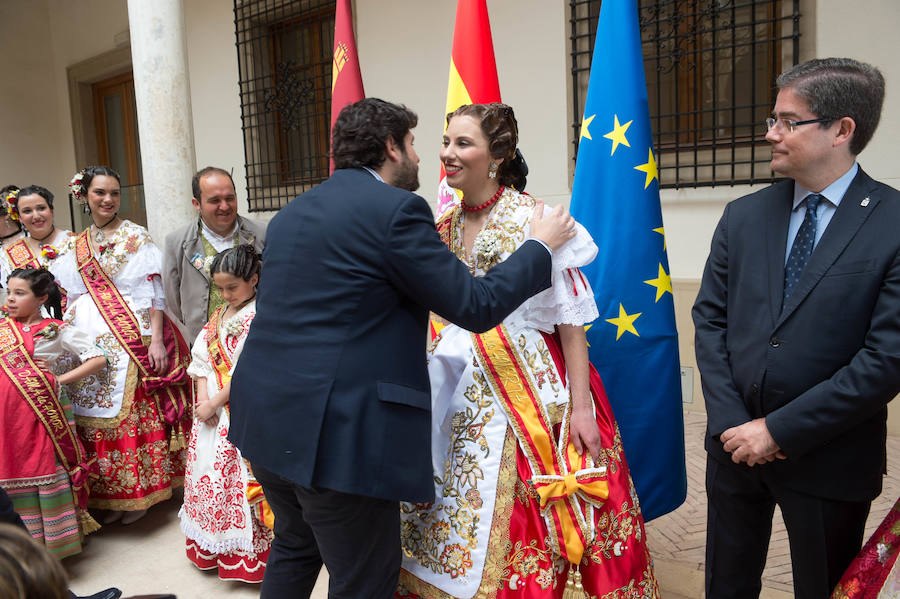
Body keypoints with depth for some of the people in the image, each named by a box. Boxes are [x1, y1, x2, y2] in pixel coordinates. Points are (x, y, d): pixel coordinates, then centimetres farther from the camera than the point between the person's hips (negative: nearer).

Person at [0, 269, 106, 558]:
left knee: (48, 473, 2)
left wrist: (60, 379, -7)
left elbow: (98, 360, -3)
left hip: (41, 413, -4)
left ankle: (55, 545, 16)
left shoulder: (55, 330, 0)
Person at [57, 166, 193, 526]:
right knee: (98, 417, 7)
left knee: (136, 413, -2)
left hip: (135, 339, -5)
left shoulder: (136, 236, 0)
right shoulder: (77, 246, 14)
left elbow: (155, 293, -6)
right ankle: (111, 495, 20)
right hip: (93, 343, 5)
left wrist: (157, 340, -13)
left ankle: (141, 492, 13)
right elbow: (73, 300, 16)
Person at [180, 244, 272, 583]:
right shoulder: (220, 315, 11)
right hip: (210, 408, 8)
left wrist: (215, 402, -16)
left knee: (238, 477, -2)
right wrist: (203, 397, -7)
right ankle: (210, 547, 32)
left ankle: (244, 554, 13)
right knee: (207, 472, 15)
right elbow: (202, 356, 7)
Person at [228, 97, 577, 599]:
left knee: (296, 547, 29)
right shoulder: (396, 208, -12)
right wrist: (541, 247, 5)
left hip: (265, 416, 9)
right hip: (336, 431, -9)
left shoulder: (293, 212, 13)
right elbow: (476, 307, -11)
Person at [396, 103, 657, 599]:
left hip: (532, 398, -5)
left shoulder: (533, 221, -11)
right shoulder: (445, 228, 6)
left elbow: (571, 321, -12)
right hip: (468, 401, 6)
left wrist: (581, 407, -15)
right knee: (467, 525, 14)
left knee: (526, 530, 3)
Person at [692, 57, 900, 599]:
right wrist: (731, 421, -8)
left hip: (828, 459, -3)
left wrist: (779, 429, -16)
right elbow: (710, 318, 1)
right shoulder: (743, 216, 2)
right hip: (735, 443, 4)